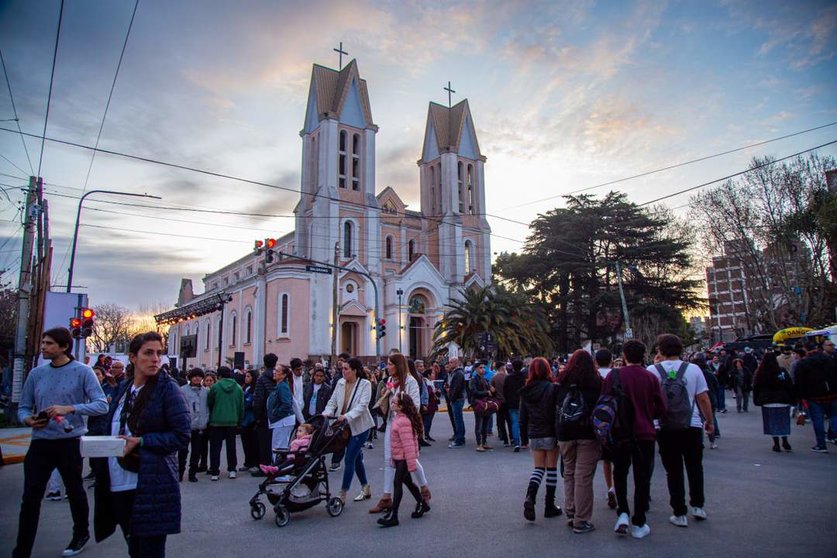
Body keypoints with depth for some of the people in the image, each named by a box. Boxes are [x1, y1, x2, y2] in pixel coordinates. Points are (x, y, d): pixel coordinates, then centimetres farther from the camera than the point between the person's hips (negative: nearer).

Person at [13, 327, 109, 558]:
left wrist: (70, 409, -27)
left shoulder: (82, 371, -10)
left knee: (75, 492, 15)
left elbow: (102, 405, -16)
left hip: (69, 442, -3)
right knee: (31, 497, 2)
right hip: (40, 441, 3)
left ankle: (81, 534, 37)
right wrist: (28, 419, -13)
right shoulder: (36, 373, 3)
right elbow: (23, 407, 9)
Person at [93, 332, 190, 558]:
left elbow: (181, 436, -14)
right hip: (119, 485, 6)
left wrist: (140, 442, -20)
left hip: (151, 487, -6)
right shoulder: (124, 389, 9)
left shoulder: (168, 388, -10)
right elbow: (116, 430, 20)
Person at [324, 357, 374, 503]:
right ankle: (366, 489, 32)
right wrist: (327, 413, -16)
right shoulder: (340, 382, 1)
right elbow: (332, 401, 3)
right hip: (344, 425, 6)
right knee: (356, 458, 16)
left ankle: (342, 495, 1)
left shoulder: (365, 384, -13)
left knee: (349, 459, -7)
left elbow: (362, 406, -22)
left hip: (359, 426, -6)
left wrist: (347, 416, -34)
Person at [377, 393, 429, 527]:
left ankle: (393, 516, 1)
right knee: (407, 482, 19)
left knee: (397, 483, -6)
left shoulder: (403, 421, -25)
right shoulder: (398, 418, 8)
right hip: (399, 457, 10)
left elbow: (408, 444, -26)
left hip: (404, 459, -10)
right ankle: (422, 504, 35)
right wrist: (394, 458, 22)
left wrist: (411, 464, -25)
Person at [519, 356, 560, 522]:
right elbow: (557, 413, -12)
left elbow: (523, 416, 6)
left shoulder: (526, 391, 2)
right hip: (551, 434, -3)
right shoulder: (552, 388, -11)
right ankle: (550, 505, 15)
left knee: (538, 468, 12)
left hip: (534, 435, 3)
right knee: (551, 468, 9)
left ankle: (530, 496, -11)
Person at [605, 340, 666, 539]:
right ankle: (639, 524, 15)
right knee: (642, 478, 10)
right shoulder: (651, 377, -4)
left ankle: (623, 513, 6)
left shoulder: (614, 376, -8)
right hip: (645, 433, 1)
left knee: (619, 474, 18)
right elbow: (661, 408, -1)